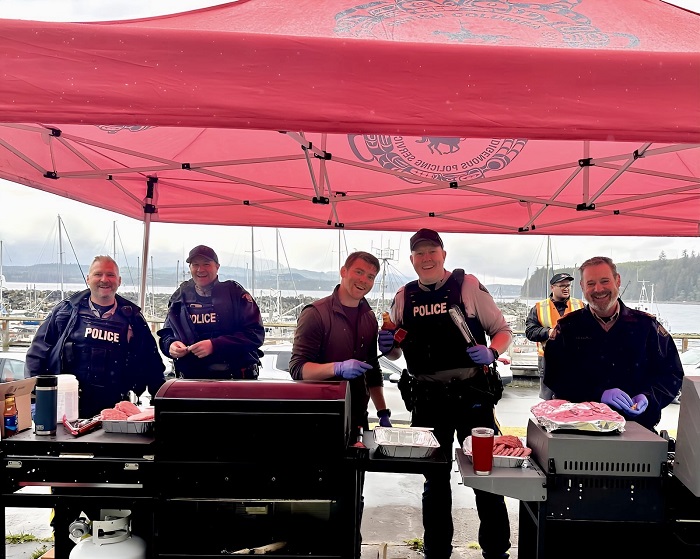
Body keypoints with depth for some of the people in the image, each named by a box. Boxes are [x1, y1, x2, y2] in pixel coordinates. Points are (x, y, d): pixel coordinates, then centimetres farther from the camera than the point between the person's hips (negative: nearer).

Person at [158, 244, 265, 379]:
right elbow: (166, 333, 19)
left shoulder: (234, 292, -3)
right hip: (192, 377, 3)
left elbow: (256, 333, -11)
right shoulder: (180, 297, 9)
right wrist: (170, 345, -7)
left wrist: (214, 345, -22)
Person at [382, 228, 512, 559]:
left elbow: (502, 330, 2)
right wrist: (387, 346, -7)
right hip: (427, 398, 3)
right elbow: (396, 352, 15)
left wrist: (491, 353, -18)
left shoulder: (468, 286, -3)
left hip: (471, 394, -3)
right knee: (434, 479, 15)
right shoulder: (403, 297, 7)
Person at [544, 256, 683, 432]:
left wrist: (648, 397, -8)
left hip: (638, 425, 2)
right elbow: (554, 376, -1)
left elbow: (672, 375, 13)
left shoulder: (647, 325, 10)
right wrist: (599, 394, -14)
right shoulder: (567, 328, 7)